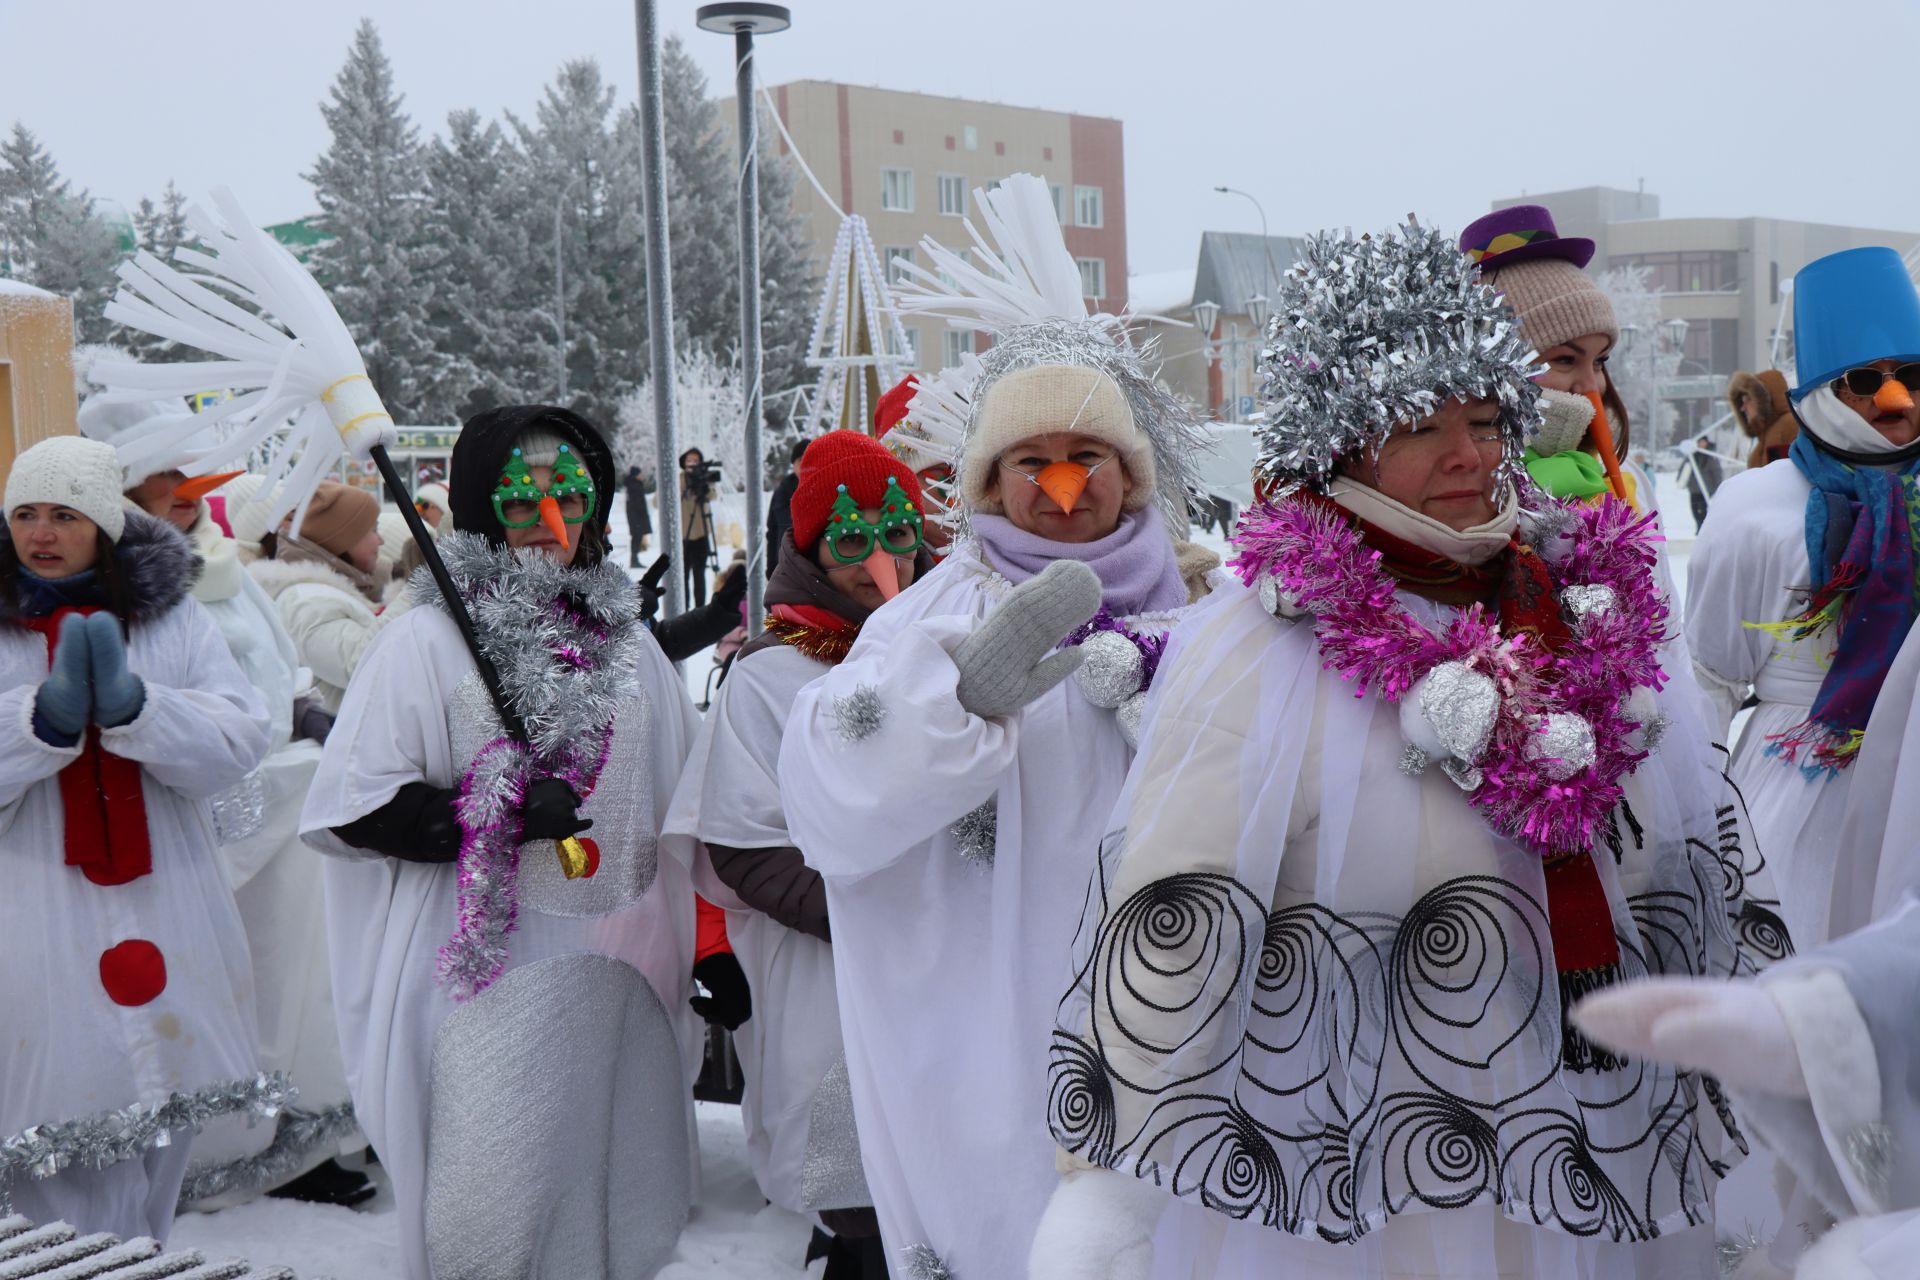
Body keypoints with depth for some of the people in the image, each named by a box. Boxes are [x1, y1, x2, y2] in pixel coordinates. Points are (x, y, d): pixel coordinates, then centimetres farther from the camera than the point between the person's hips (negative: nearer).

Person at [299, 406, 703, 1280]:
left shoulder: (628, 643, 12)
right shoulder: (426, 641, -4)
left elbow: (681, 811, 18)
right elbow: (353, 806, -10)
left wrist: (704, 944, 14)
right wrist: (505, 815, -18)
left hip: (620, 975, 5)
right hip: (488, 971, -5)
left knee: (616, 1187, 12)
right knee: (494, 1204, -2)